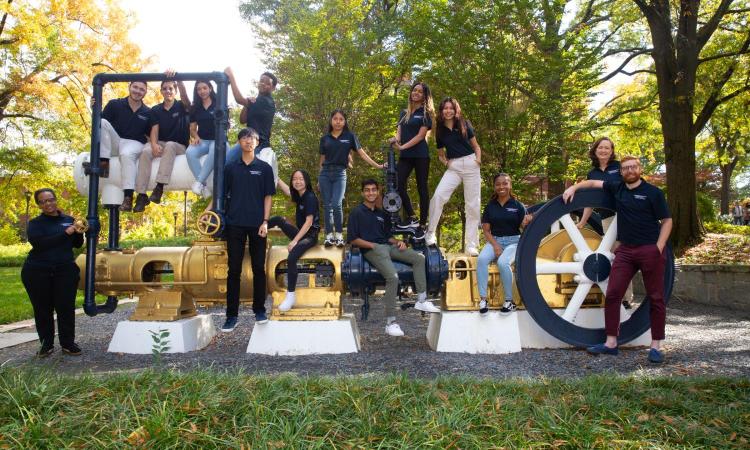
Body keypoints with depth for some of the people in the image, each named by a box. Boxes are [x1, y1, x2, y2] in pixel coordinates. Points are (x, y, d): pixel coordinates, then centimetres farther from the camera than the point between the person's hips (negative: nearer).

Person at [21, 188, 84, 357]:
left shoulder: (68, 220, 9)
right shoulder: (35, 223, 1)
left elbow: (78, 244, 11)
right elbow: (38, 243, -17)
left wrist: (79, 232, -10)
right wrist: (65, 233, -22)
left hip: (65, 270, 2)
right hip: (37, 272, -1)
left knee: (66, 307, -1)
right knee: (43, 309, 5)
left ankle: (68, 343, 9)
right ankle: (46, 344, 16)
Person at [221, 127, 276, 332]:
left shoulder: (264, 168, 6)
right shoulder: (230, 168, 10)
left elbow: (268, 197, 3)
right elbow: (221, 194, 12)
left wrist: (265, 222, -6)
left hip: (257, 225, -1)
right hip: (235, 224, 1)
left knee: (258, 268, 5)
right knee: (234, 270, 2)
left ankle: (259, 309, 17)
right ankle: (232, 315, 6)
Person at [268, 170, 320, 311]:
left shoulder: (310, 197, -14)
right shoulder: (298, 197, 10)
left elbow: (309, 222, -20)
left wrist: (295, 241, -23)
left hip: (310, 236, -8)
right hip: (301, 233, 9)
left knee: (291, 258, -30)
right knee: (278, 219, -5)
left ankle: (291, 295, -24)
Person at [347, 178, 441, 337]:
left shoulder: (381, 214, 23)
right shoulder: (357, 213, 2)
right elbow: (353, 239, -4)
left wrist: (398, 241, 5)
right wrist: (372, 245, -12)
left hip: (386, 246, 8)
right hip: (371, 250, -7)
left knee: (419, 258, -6)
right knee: (393, 277, -29)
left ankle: (422, 300, -6)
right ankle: (390, 322, -24)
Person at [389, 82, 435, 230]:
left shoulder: (426, 113, 1)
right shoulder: (404, 112, 16)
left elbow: (421, 135, -9)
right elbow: (399, 131, 12)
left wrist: (403, 146, -17)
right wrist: (395, 139, -12)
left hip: (420, 155, -5)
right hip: (405, 156, 5)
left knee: (422, 188, -1)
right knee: (398, 185, -9)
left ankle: (422, 224, 3)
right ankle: (411, 218, 3)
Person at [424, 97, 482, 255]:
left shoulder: (464, 124, 4)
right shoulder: (440, 130, 8)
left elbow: (476, 145, 12)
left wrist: (478, 159, -5)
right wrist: (444, 161, 1)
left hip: (470, 164, -1)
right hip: (453, 167, 1)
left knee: (473, 205, 0)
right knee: (438, 195, -23)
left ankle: (471, 245, 8)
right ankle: (430, 233, -11)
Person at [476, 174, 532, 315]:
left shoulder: (517, 205, 1)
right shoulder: (490, 206, 7)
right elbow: (486, 230, 5)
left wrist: (527, 223, -26)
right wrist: (495, 245, -11)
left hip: (513, 241, -2)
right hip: (494, 240, 2)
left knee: (502, 262, -33)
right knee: (481, 259, -30)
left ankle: (509, 301, -15)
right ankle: (483, 299, -24)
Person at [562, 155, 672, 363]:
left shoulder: (653, 192, -2)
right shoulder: (617, 188, 10)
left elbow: (667, 221, -2)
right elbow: (594, 182, 22)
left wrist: (659, 248, -12)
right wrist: (574, 187, 5)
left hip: (650, 250, -4)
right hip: (625, 250, 4)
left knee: (656, 298, 3)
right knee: (612, 294, -2)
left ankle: (656, 346, 11)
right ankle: (611, 343, 4)